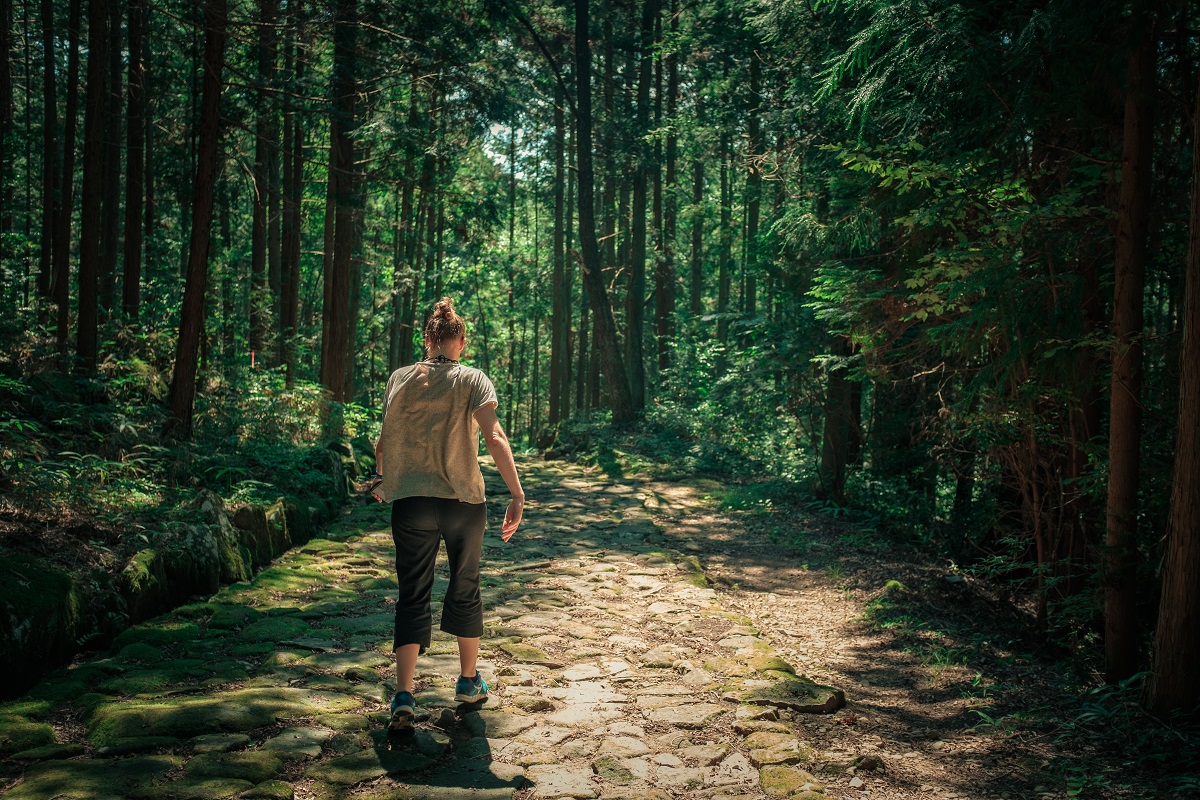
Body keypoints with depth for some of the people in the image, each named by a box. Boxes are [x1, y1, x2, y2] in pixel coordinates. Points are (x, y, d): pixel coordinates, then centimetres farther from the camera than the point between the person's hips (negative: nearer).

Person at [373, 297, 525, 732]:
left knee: (412, 597, 6)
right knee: (464, 589, 16)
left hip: (409, 502, 1)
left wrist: (383, 479, 32)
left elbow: (384, 440, 14)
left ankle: (403, 696, -5)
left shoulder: (400, 378, 5)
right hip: (463, 501, -1)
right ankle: (469, 681, 30)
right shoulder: (472, 380, -3)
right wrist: (517, 494, -19)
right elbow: (494, 438, -16)